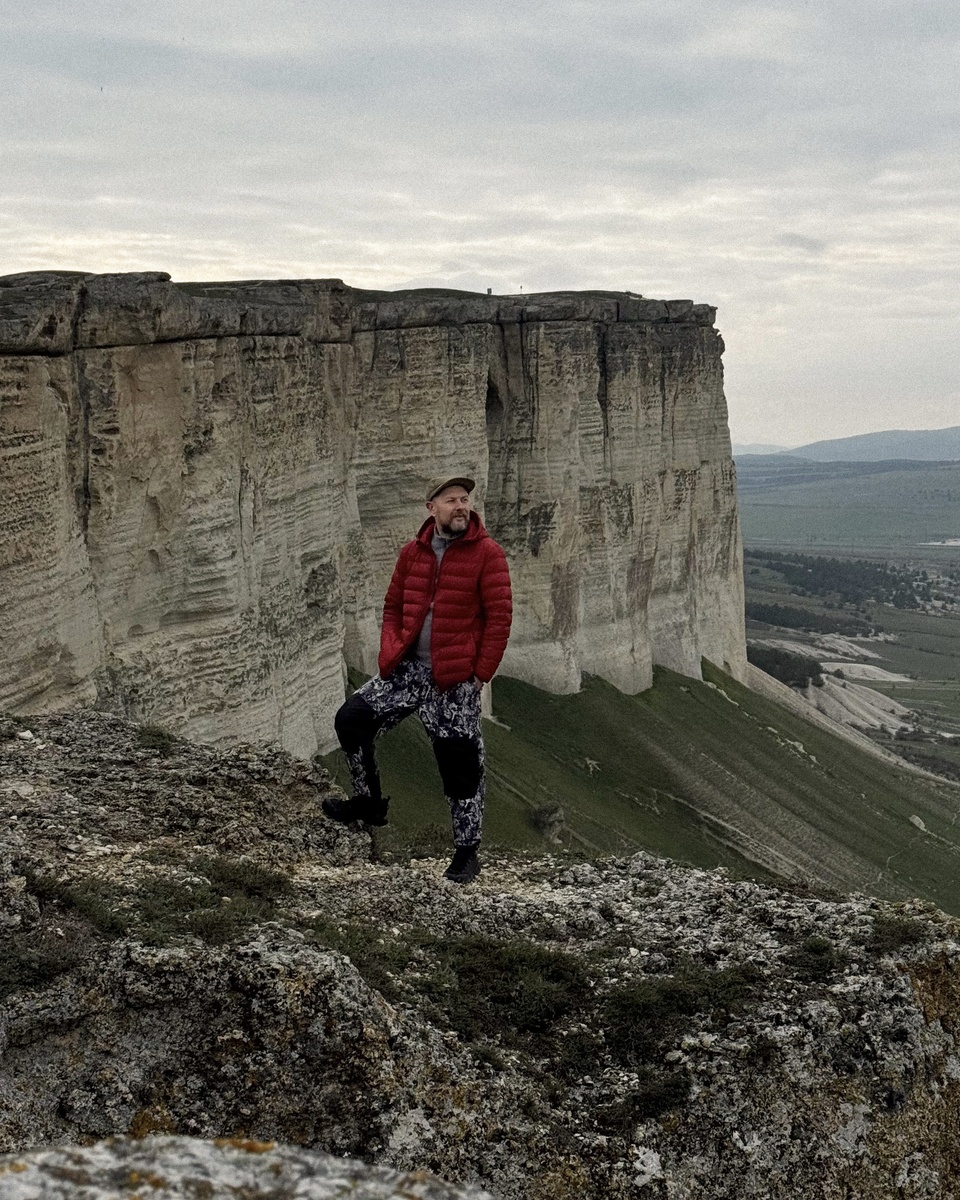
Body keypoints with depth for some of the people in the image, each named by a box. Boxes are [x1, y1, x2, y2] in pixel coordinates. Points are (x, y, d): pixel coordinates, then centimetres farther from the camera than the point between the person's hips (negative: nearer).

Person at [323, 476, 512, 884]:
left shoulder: (486, 553, -7)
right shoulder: (413, 552, 7)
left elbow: (499, 617, -8)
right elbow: (393, 608, 16)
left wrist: (481, 673, -11)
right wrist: (389, 654, 2)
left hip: (456, 680, -5)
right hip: (407, 668, 5)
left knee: (459, 765, 1)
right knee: (352, 719, -2)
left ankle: (467, 853, 15)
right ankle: (369, 801, 17)